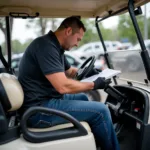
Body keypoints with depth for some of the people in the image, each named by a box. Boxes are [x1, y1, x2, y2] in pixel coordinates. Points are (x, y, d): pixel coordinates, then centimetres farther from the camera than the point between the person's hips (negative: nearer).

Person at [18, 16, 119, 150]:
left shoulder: (54, 47, 11)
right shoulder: (46, 46, -21)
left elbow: (70, 71, 25)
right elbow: (63, 86, -27)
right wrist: (93, 85, -14)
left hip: (46, 100, 11)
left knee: (82, 97, 27)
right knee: (100, 110, -14)